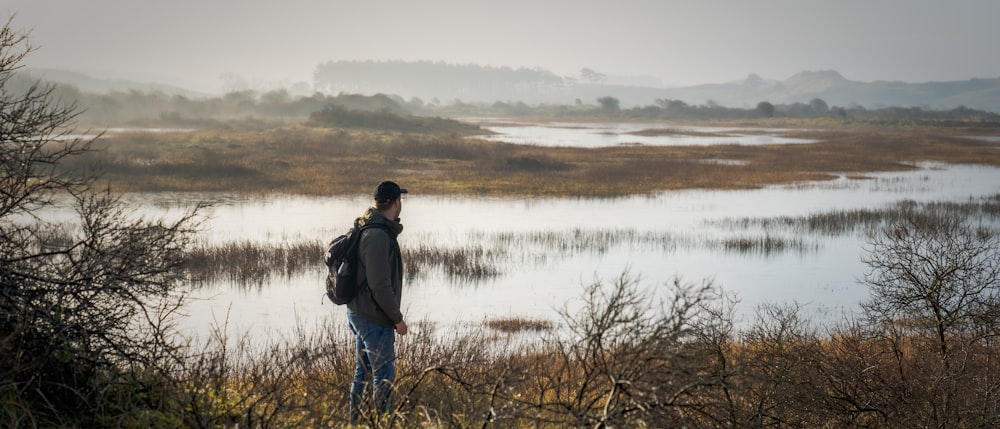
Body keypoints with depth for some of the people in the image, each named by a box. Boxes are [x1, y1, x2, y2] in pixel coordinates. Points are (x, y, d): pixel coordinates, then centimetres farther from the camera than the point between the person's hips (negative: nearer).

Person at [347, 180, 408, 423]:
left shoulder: (368, 230, 9)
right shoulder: (378, 236, -22)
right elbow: (380, 286, -24)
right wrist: (398, 318, -15)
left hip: (358, 312, 10)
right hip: (374, 318, -10)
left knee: (363, 371, 17)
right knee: (385, 375, -3)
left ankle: (355, 420, 24)